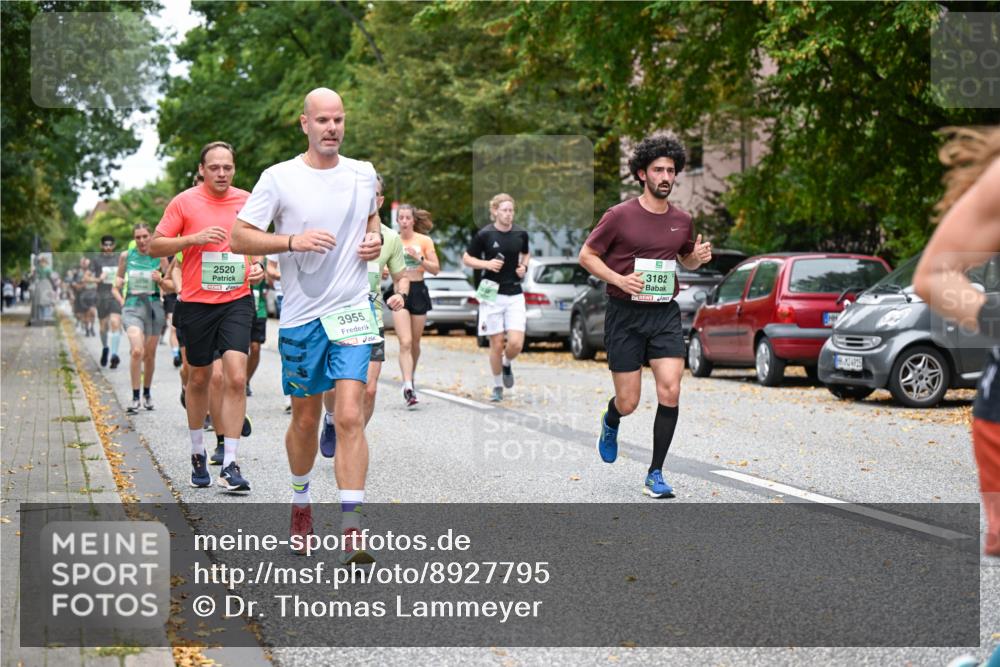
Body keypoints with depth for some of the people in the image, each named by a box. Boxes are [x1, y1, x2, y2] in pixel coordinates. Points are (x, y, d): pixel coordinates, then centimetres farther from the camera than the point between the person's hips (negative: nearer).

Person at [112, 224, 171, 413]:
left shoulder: (160, 258, 4)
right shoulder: (126, 256, 5)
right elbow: (116, 287, 15)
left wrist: (160, 280, -11)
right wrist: (122, 302, -1)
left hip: (154, 307, 1)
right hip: (132, 306, -1)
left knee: (150, 354, 10)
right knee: (137, 351, -19)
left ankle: (147, 394, 29)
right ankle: (135, 398, -13)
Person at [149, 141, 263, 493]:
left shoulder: (247, 202, 6)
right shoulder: (184, 202, -2)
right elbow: (156, 246, -2)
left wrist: (259, 268, 1)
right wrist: (195, 238, -16)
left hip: (237, 301, 1)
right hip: (197, 302, -1)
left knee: (236, 378, -12)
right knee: (199, 378, 12)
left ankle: (230, 465, -9)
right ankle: (198, 453, 31)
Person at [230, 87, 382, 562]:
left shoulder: (364, 174, 6)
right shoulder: (279, 178, -4)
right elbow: (240, 238, -5)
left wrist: (374, 242, 4)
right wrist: (293, 240, -18)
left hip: (352, 313, 1)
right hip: (300, 315, -1)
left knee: (350, 416, -13)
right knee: (305, 420, 11)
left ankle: (352, 530, -14)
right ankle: (300, 501, 37)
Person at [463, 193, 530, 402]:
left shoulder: (521, 234, 3)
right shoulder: (484, 234, -7)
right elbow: (467, 258, 2)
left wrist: (524, 267, 2)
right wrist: (487, 264, -14)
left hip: (515, 294, 2)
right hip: (492, 294, -2)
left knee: (516, 343, -10)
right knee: (496, 344, 1)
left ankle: (507, 364, 25)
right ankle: (497, 386, 20)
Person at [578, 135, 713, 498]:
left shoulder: (682, 220, 6)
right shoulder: (620, 215, -7)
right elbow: (586, 255, -1)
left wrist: (698, 257, 0)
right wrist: (619, 279, -17)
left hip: (665, 314, 3)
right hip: (625, 315, -3)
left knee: (670, 391, -12)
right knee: (628, 403, 0)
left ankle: (655, 475, 0)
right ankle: (611, 422, 40)